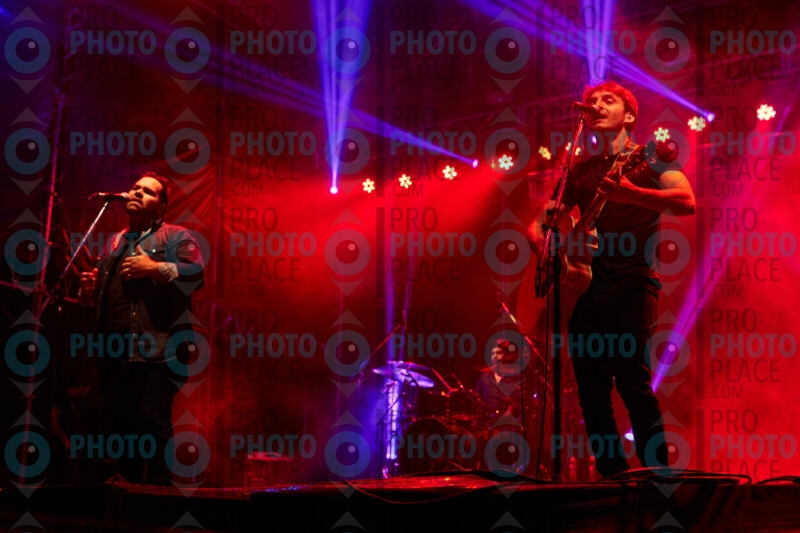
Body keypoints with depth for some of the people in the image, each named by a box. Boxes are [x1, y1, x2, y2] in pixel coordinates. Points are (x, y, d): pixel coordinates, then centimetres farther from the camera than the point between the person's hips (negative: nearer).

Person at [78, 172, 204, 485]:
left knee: (153, 422, -14)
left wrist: (154, 267, -17)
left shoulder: (175, 236, 5)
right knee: (122, 426, 9)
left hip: (156, 353, -7)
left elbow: (196, 274, -11)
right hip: (115, 356, 7)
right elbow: (98, 296, 31)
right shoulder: (113, 243, 26)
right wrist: (89, 290, 9)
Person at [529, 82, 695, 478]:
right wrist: (546, 246, -4)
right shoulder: (581, 171, 19)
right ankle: (615, 479, 11)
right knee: (592, 393, 2)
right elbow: (538, 225, 20)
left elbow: (686, 202, -13)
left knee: (632, 379, -18)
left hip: (632, 285, -5)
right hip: (586, 288, 6)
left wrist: (628, 193, -27)